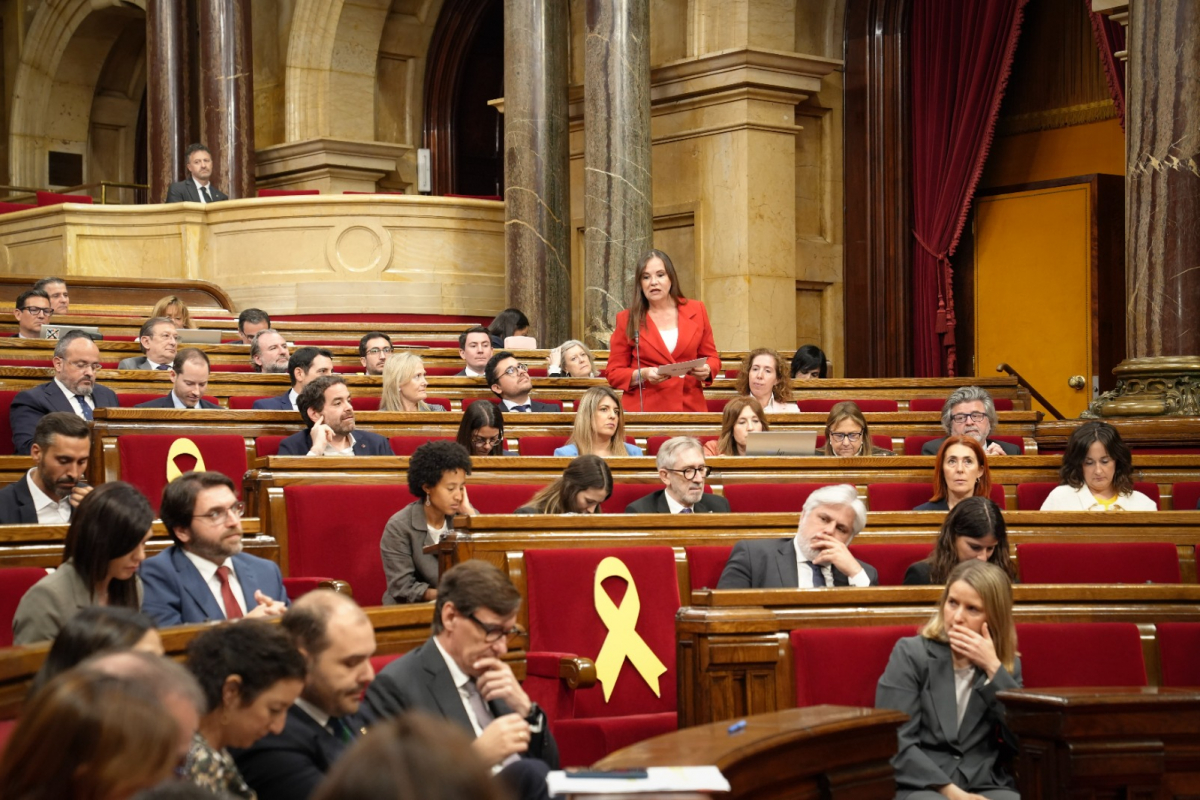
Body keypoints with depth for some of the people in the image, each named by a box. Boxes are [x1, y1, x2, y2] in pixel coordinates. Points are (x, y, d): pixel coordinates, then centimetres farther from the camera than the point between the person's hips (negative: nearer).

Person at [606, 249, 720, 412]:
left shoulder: (696, 311, 7)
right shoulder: (627, 319, 1)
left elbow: (712, 357, 14)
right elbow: (614, 373, 2)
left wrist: (707, 370, -8)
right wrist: (642, 375, -16)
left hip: (690, 407, 2)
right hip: (644, 410, -2)